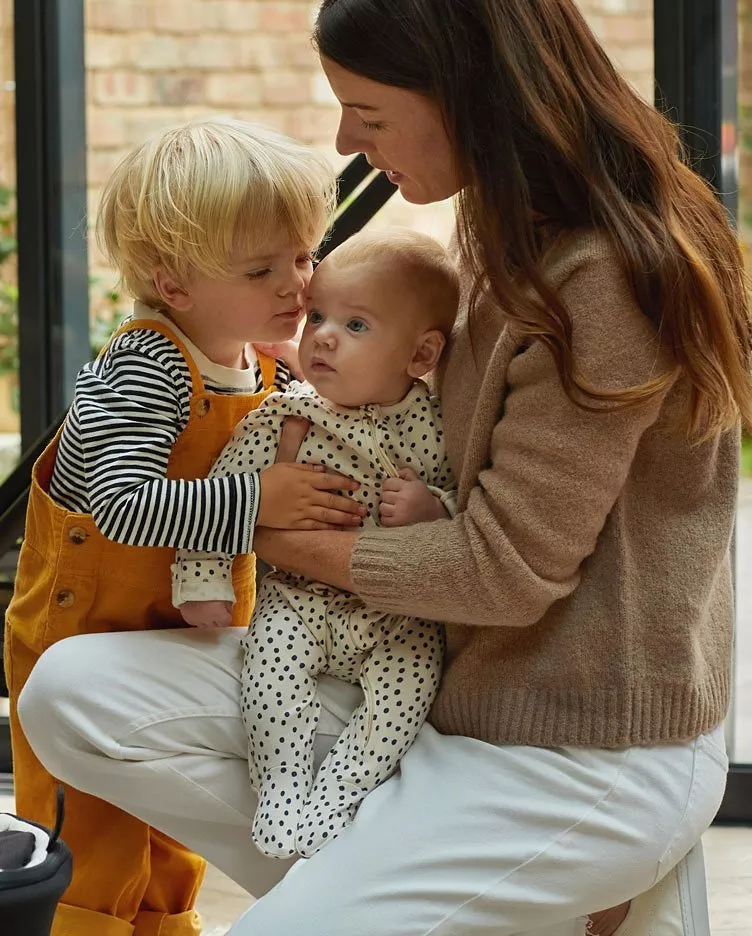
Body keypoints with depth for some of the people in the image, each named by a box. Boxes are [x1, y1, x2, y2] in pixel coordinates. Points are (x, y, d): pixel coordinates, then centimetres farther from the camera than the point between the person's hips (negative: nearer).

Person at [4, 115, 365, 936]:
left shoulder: (272, 374, -1)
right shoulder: (143, 370, -27)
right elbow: (124, 505, -40)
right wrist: (252, 501, -42)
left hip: (186, 637, 8)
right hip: (84, 638, -8)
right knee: (91, 842, -1)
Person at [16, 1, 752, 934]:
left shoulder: (608, 281, -22)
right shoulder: (513, 234, 7)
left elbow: (507, 567, -19)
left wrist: (280, 537, -7)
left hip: (584, 757, -9)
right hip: (442, 679, 9)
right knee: (74, 691, -6)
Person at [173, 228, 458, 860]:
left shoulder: (437, 424, -7)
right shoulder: (282, 418, -6)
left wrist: (434, 507, -21)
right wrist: (204, 582, -8)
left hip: (401, 612, 0)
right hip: (302, 599, 0)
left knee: (412, 676, -26)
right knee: (274, 650, -28)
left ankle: (334, 802, -18)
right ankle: (282, 792, -18)